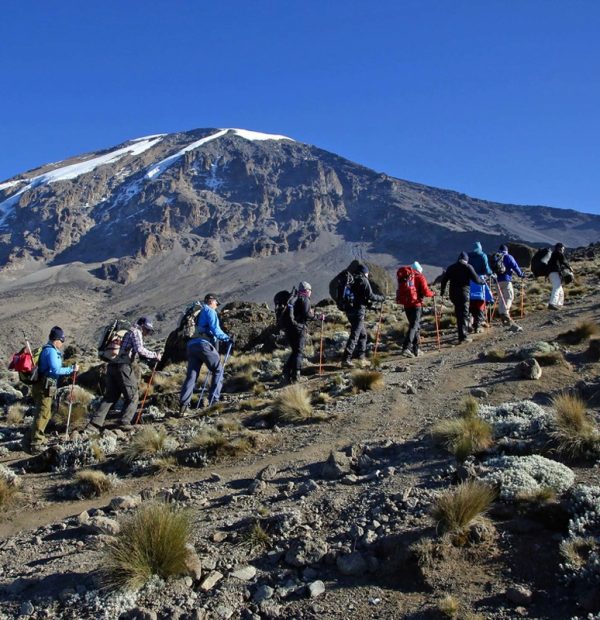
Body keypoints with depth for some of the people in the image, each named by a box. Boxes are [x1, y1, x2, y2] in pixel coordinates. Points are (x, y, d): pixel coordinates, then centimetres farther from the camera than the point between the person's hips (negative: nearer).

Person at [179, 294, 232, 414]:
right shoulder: (210, 311, 5)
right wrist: (226, 338, 5)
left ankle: (183, 405, -4)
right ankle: (214, 401, 0)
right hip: (203, 344, -7)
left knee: (191, 376, 4)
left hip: (191, 345, 7)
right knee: (218, 370, 6)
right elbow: (215, 329, -7)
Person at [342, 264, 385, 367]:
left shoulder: (351, 281, 16)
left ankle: (361, 355, 28)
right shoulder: (363, 281, -6)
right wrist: (381, 298, 6)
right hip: (358, 311, -8)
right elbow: (370, 296, -11)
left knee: (363, 333, 22)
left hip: (350, 311, 8)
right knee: (355, 335, -10)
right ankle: (346, 359, -16)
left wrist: (367, 303, 28)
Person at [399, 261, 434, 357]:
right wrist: (432, 293, 10)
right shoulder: (419, 277, -2)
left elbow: (400, 291, 14)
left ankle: (415, 349, 19)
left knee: (415, 325, 18)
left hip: (406, 305, 6)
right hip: (416, 304, -6)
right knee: (414, 326, -9)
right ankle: (406, 347, -26)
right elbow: (425, 291, -8)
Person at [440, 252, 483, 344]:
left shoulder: (451, 267, 12)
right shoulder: (468, 267, -2)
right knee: (464, 314, -2)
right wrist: (482, 281, 16)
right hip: (463, 293, -5)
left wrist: (442, 293, 15)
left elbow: (444, 280, 11)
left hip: (453, 294, 5)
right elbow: (476, 279, -5)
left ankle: (461, 336, 20)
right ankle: (463, 336, -11)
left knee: (458, 314, 14)